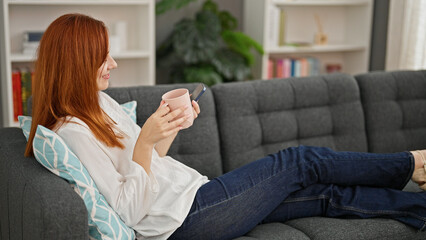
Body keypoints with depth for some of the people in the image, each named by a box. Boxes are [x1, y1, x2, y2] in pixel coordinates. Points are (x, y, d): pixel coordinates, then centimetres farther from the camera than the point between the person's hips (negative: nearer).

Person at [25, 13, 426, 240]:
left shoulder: (99, 103, 11)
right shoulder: (73, 132, -18)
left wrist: (171, 126, 2)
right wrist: (145, 141, -30)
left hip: (194, 193, 9)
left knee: (325, 194, 6)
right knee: (300, 162, -3)